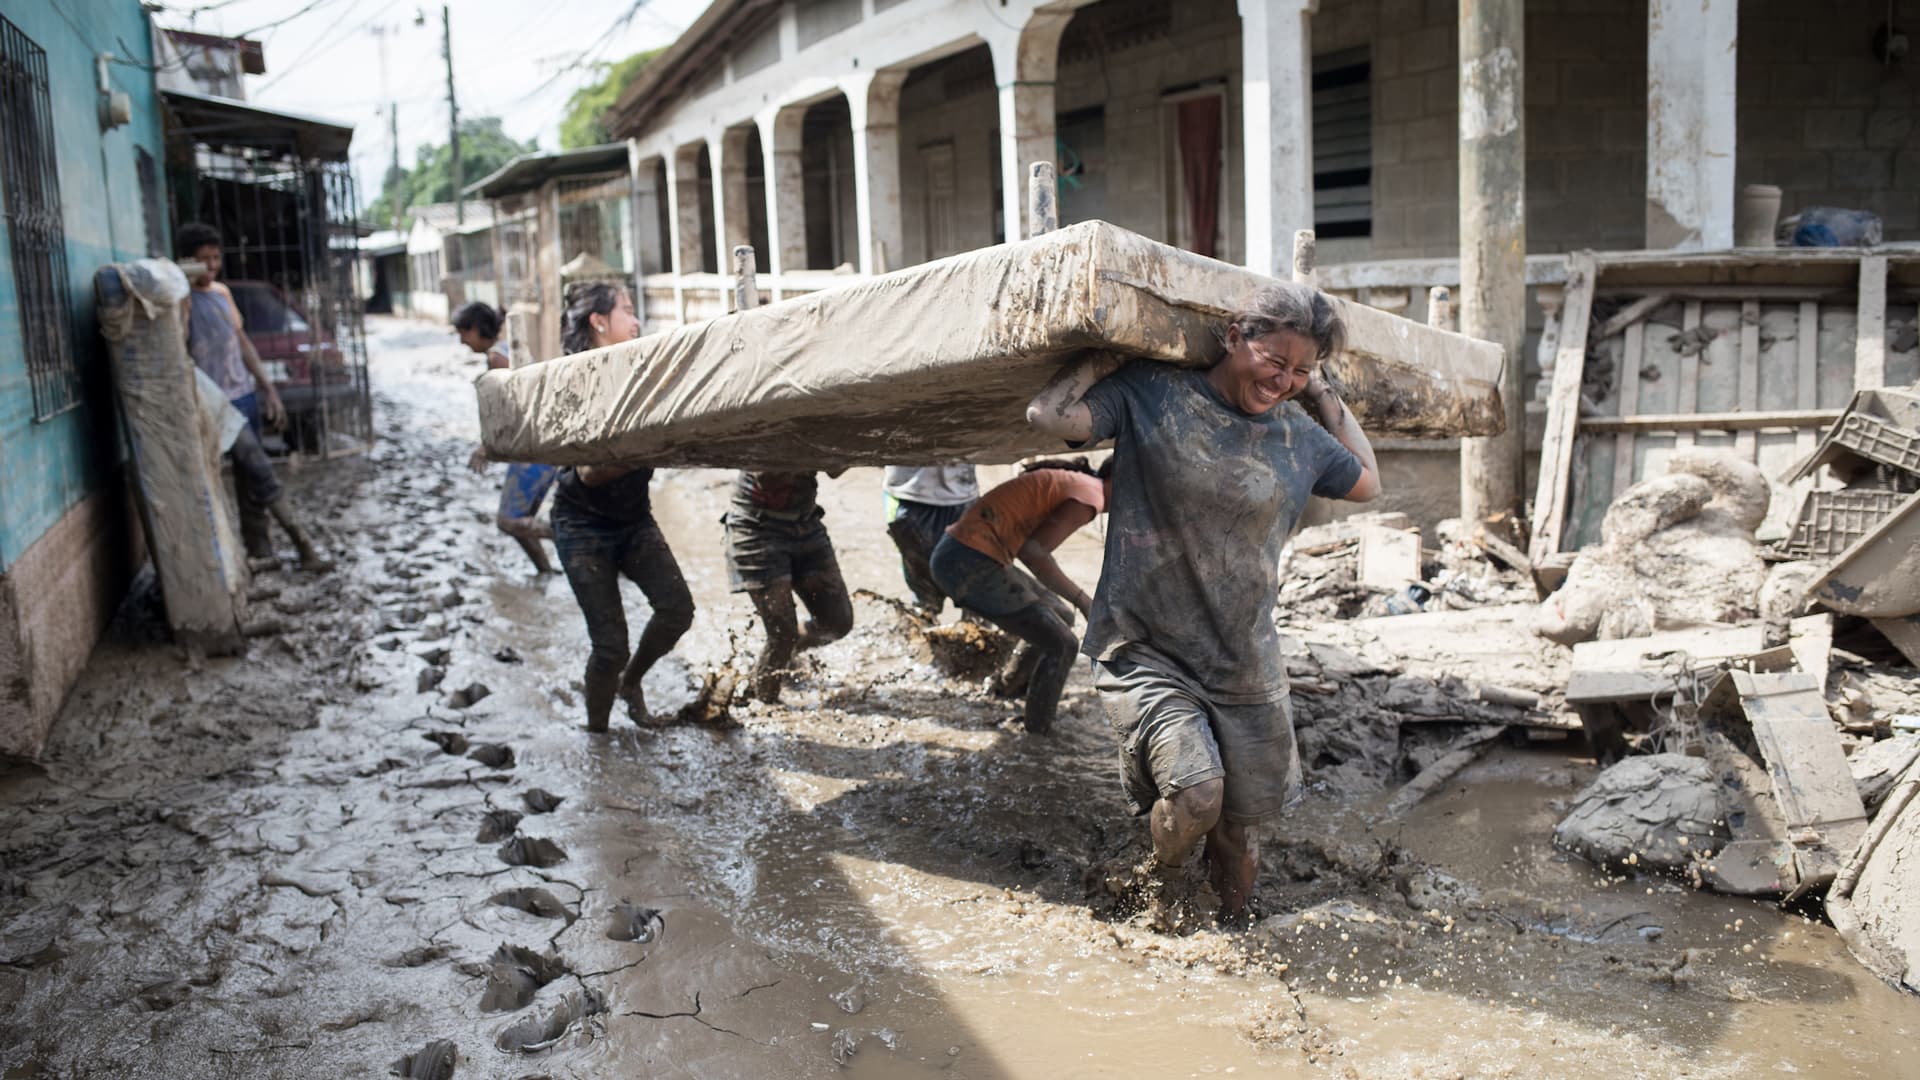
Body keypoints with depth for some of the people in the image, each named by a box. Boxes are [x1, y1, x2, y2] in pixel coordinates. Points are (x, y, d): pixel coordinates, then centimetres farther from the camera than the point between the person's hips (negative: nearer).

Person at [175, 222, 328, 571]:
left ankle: (259, 549, 18)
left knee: (249, 476, 11)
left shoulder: (222, 291, 12)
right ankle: (302, 543, -7)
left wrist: (269, 389, 16)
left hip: (245, 396, 7)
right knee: (261, 473, -9)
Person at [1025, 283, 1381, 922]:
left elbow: (1366, 482, 23)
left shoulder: (1299, 435, 5)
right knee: (1194, 791, -24)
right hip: (1145, 652, -4)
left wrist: (1323, 396, 14)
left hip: (1247, 671, 5)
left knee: (1240, 830, 11)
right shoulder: (1151, 395, -8)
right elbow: (1048, 415, -19)